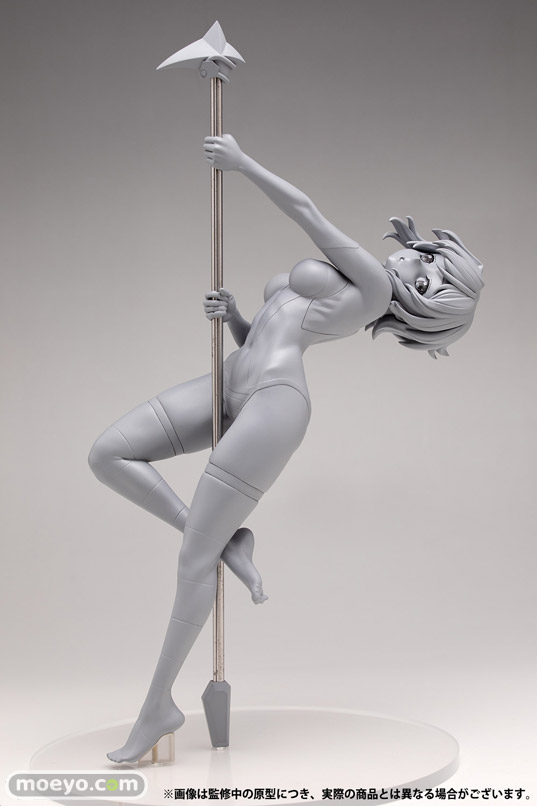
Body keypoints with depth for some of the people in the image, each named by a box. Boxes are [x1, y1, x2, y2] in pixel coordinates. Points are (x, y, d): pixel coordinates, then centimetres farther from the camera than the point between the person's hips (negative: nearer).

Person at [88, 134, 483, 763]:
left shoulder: (372, 288, -2)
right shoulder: (339, 295, 25)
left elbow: (306, 211, 0)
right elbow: (258, 339, 26)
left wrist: (242, 162, 8)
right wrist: (231, 314, 6)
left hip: (272, 401, -10)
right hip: (230, 387, 10)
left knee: (193, 558, -9)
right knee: (107, 455, -3)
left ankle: (159, 706, 4)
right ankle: (227, 541, 1)